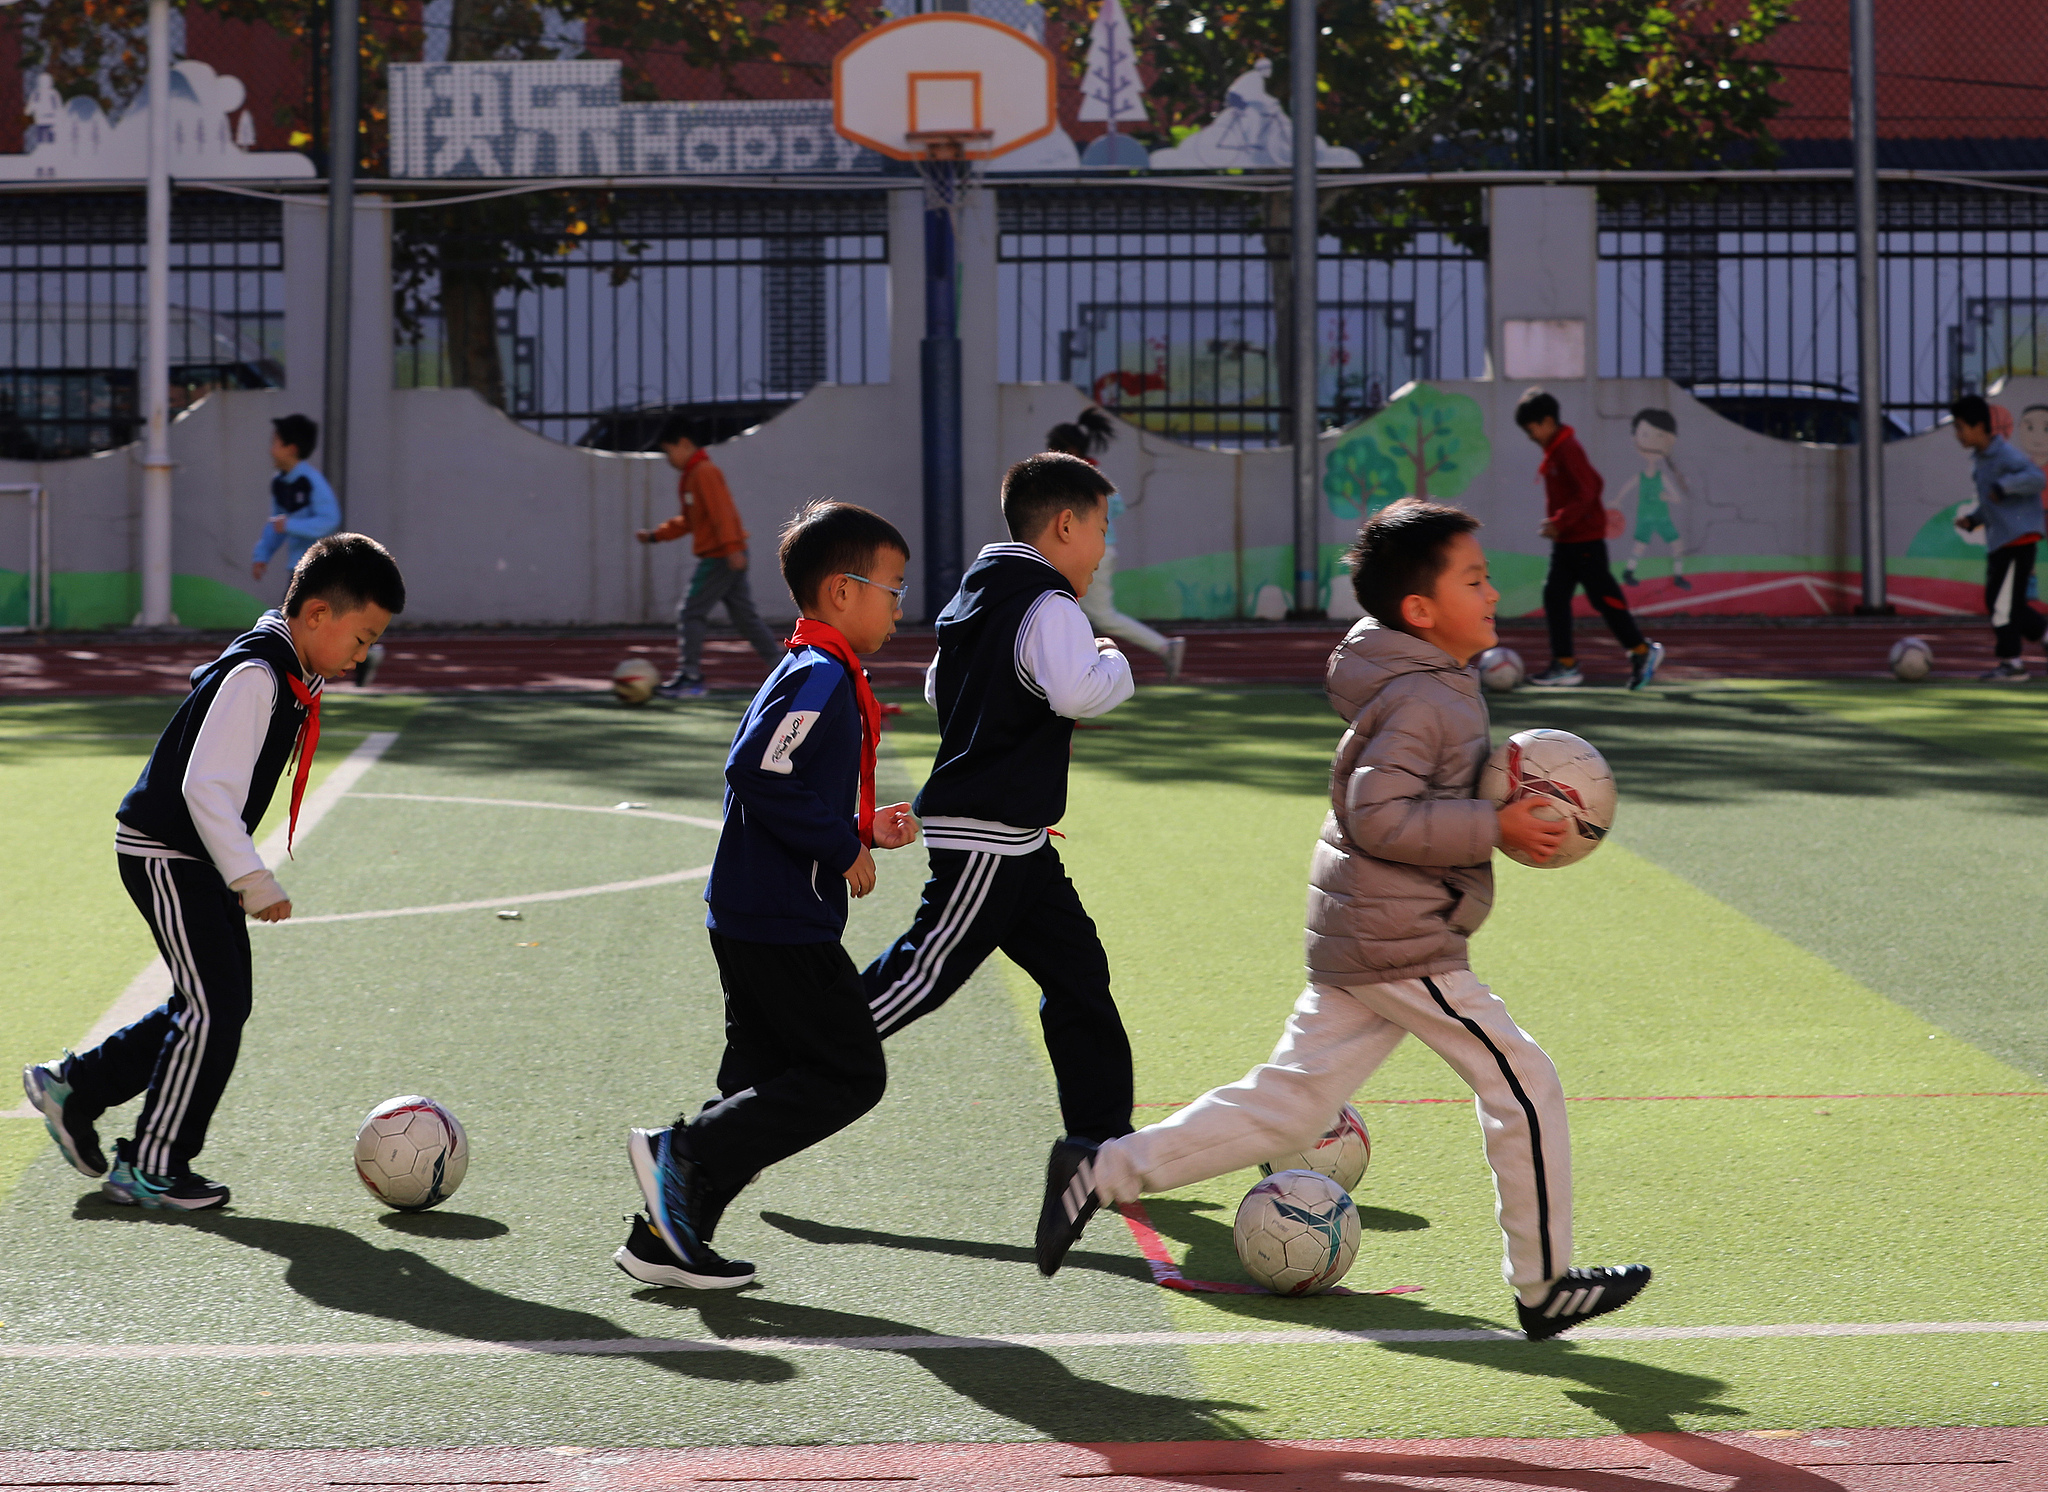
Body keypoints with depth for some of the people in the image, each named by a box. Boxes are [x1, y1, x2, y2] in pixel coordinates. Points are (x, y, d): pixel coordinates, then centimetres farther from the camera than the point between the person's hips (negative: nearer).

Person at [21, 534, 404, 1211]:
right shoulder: (254, 676, -23)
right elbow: (206, 787, -29)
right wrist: (254, 881, -29)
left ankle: (72, 1086, 24)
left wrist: (245, 877, 22)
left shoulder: (291, 675, 9)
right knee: (213, 1009, -9)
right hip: (164, 854, -10)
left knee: (221, 1004, 14)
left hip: (197, 858, 10)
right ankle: (150, 1169, 0)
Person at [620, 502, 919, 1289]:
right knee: (850, 1077, -6)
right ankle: (682, 1150, -9)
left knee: (765, 1088, 12)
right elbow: (757, 774, -26)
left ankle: (665, 1237, 11)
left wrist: (864, 828, 16)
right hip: (786, 926, -10)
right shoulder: (819, 678, -15)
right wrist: (842, 845, -18)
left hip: (752, 922, 10)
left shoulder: (812, 674, 17)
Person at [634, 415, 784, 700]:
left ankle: (690, 676, -5)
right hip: (720, 557, 10)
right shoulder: (690, 476, 19)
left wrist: (732, 548, -29)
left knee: (690, 614, -6)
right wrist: (655, 535, 23)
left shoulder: (705, 473, -12)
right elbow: (688, 521, 26)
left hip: (721, 557, -10)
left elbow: (722, 511, -22)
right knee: (745, 617, 10)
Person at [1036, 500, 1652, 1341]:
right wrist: (1495, 829, -23)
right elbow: (1380, 816, -25)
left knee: (1286, 1106, 10)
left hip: (1354, 943, 10)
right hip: (1403, 947, -10)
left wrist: (1505, 812, 12)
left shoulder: (1435, 689, 15)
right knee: (1523, 1087, 0)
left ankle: (1102, 1170, 7)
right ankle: (1545, 1286, 9)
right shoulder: (1420, 700, -17)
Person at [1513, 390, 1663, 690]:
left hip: (1585, 539, -10)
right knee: (1555, 597, 5)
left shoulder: (1568, 450, -17)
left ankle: (1642, 651, 6)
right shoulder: (1554, 451, 13)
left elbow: (1585, 493, -23)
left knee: (1603, 597, -6)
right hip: (1565, 541, 10)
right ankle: (1565, 665, 5)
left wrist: (1559, 522, -28)